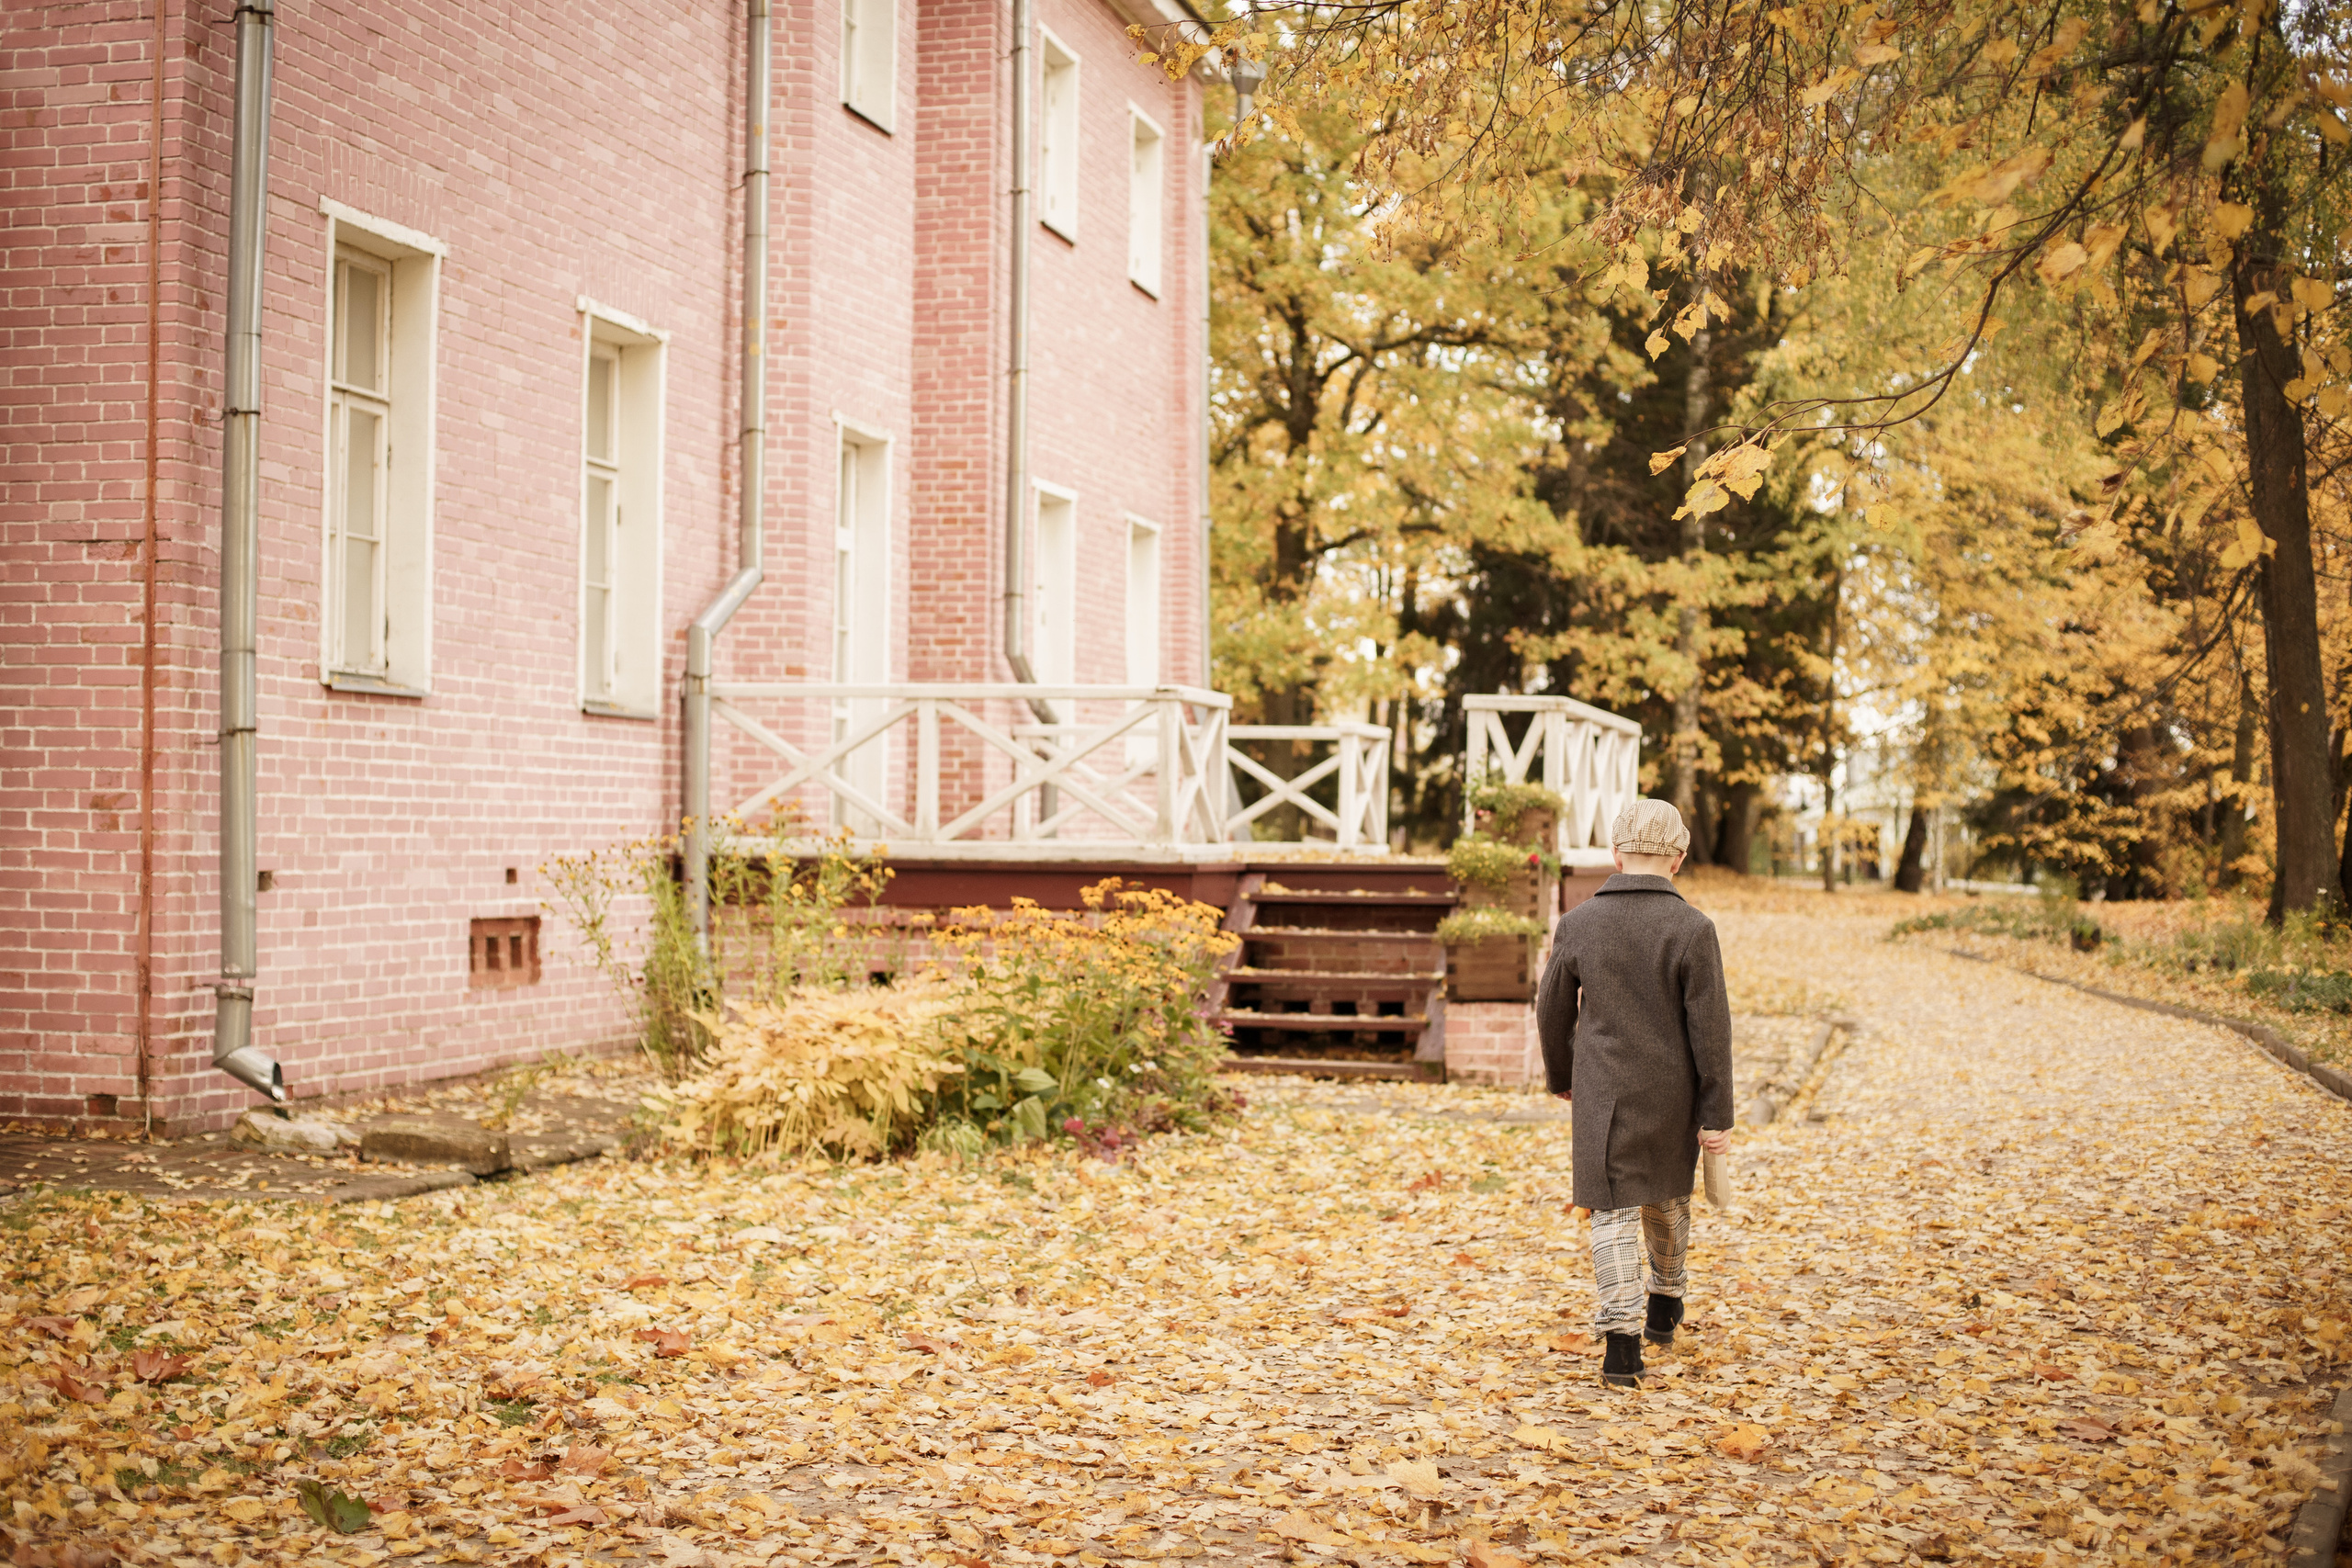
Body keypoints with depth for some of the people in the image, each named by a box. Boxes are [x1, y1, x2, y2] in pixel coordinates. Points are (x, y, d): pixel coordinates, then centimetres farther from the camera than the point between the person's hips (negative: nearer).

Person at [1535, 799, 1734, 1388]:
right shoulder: (1693, 930, -12)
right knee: (1667, 1194, 23)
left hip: (1603, 1091, 0)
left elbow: (1553, 1012, 4)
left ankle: (1621, 1341, -11)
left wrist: (1563, 1079, 21)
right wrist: (1718, 1116, -7)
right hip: (1672, 1094, 0)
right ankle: (1665, 1305, 41)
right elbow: (1710, 1028, -13)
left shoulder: (1577, 924, -6)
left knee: (1615, 1210, 1)